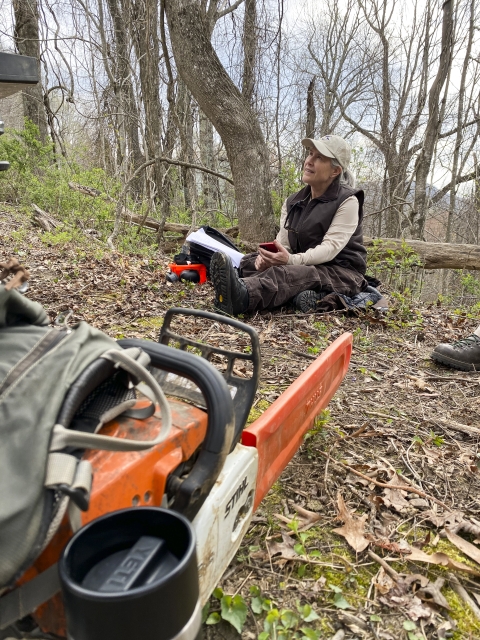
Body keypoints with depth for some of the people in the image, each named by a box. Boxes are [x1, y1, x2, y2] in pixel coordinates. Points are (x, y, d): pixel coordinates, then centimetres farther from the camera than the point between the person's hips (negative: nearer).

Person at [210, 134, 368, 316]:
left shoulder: (347, 202, -9)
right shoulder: (293, 202, 9)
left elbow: (330, 248, -21)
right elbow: (283, 243, 0)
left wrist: (291, 260, -39)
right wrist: (269, 256, -26)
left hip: (343, 272, -6)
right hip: (306, 267, 7)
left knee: (291, 272, -38)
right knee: (249, 260, -10)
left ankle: (242, 296, -68)